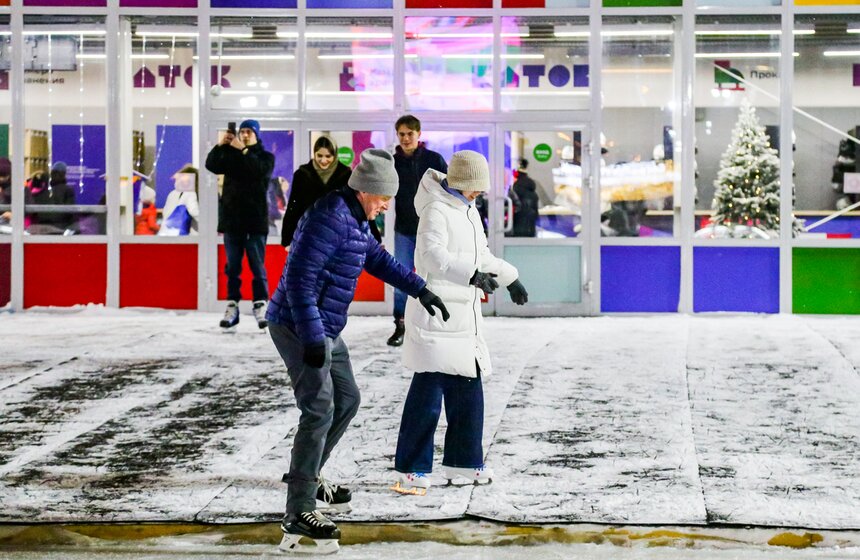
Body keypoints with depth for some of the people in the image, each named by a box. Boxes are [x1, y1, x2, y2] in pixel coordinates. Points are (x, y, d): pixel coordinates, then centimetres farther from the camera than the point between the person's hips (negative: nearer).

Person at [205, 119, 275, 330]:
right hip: (232, 219, 3)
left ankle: (261, 306, 0)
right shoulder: (230, 155, 13)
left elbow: (261, 170, -17)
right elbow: (211, 165, -1)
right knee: (232, 267, 3)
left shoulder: (266, 157, 5)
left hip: (256, 220, -3)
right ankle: (232, 307, 5)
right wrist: (221, 145, -13)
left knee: (257, 266, -2)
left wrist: (243, 150, -19)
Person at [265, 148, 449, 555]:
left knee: (346, 400, 20)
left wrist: (420, 290, 27)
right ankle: (299, 514, -12)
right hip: (299, 327, -11)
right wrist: (312, 337, -27)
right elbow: (299, 279, -25)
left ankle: (306, 476, 35)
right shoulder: (329, 218, -21)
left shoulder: (354, 220, 11)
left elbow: (378, 259, 28)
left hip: (324, 330, 11)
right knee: (319, 412, -14)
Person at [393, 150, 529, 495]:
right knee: (428, 392, -10)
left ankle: (463, 461, 25)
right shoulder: (437, 210, -12)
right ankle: (411, 469, -5)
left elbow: (481, 255, 32)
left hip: (464, 316, 9)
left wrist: (510, 278, 37)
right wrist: (472, 274, -39)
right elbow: (432, 255, -29)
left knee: (469, 391, 13)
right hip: (435, 314, -9)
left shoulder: (469, 212, 18)